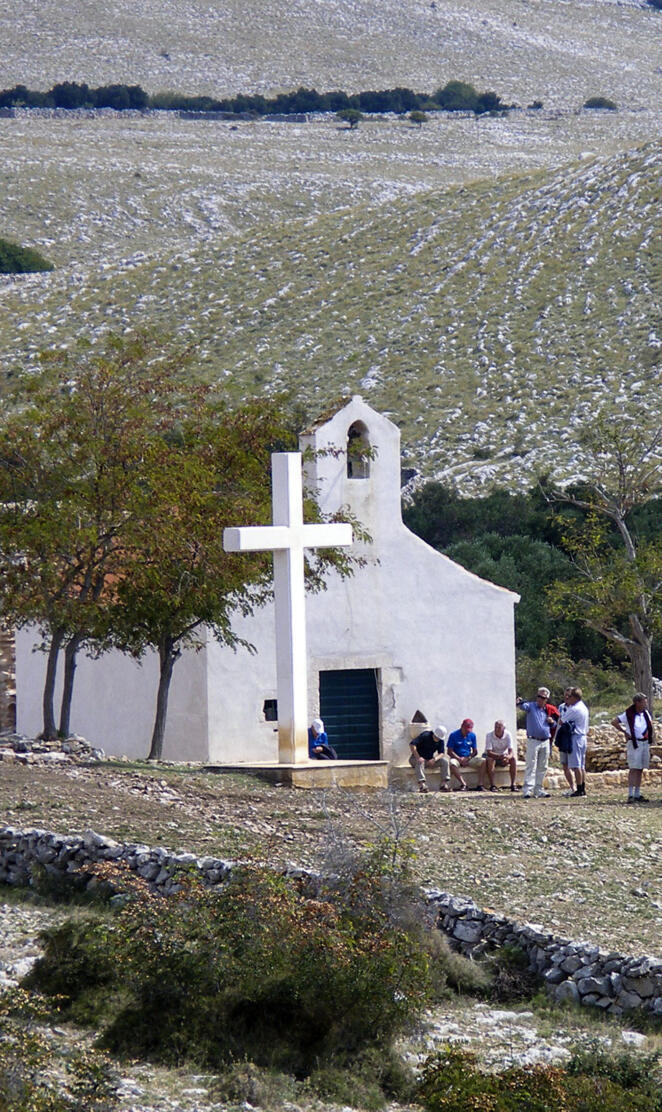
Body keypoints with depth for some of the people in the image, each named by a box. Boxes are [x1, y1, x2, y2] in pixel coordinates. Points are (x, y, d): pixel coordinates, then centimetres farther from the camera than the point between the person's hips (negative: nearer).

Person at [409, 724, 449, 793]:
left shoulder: (440, 740, -3)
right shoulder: (425, 736, -21)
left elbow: (441, 753, -5)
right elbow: (412, 744, -29)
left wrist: (434, 759, -27)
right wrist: (418, 757, -37)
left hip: (429, 760, 5)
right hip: (416, 759, -5)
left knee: (444, 761, -16)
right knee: (420, 762, -39)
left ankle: (444, 784, -24)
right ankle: (422, 785, -48)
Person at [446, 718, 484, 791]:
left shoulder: (472, 736, 7)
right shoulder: (454, 735, -4)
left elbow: (475, 751, 9)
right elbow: (449, 751, -6)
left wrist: (468, 758, -11)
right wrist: (460, 759, -17)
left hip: (468, 758, 3)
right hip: (456, 758, -3)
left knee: (482, 761, -21)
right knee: (452, 764, -38)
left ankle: (480, 785, -26)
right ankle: (463, 784, -38)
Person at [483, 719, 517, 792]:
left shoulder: (507, 735, -15)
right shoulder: (489, 735, -20)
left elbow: (511, 751, -21)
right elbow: (489, 752, -27)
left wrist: (508, 757, -46)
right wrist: (499, 756, -45)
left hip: (504, 755, 2)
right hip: (492, 755, -2)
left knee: (513, 759, -27)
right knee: (489, 760, -36)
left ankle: (513, 784, -24)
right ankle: (492, 785, -32)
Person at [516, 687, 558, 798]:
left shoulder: (549, 710, 11)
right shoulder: (532, 706, -2)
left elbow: (554, 725, 22)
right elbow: (524, 706, -26)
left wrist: (552, 722, -2)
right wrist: (519, 702, -49)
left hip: (545, 742, 5)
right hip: (533, 741, -5)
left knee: (542, 768, 10)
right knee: (531, 766, -10)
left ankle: (538, 789, 17)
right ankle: (527, 790, -13)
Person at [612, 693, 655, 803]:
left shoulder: (645, 713, 8)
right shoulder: (628, 715, -10)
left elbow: (651, 725, 25)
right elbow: (614, 722, -8)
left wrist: (652, 737, 12)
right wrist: (624, 732, -6)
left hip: (645, 743, 6)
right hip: (634, 743, -6)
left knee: (640, 770, 9)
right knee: (634, 769, -10)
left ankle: (637, 794, 13)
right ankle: (630, 795, -11)